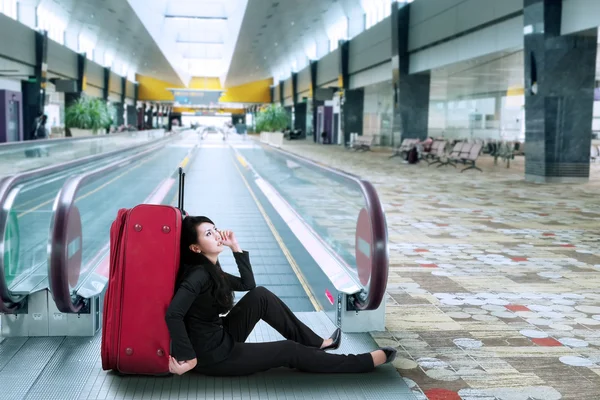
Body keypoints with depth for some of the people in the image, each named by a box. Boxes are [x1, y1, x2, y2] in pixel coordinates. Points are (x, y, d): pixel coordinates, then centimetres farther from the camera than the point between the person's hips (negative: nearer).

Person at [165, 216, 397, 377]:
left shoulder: (210, 270, 5)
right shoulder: (198, 275, -24)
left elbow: (248, 285, 13)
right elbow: (173, 314, -36)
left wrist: (236, 248, 5)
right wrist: (187, 358, -33)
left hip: (222, 338, 9)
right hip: (213, 357, -9)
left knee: (260, 296, 3)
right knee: (290, 352, -4)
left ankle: (317, 343, 13)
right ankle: (366, 362, 7)